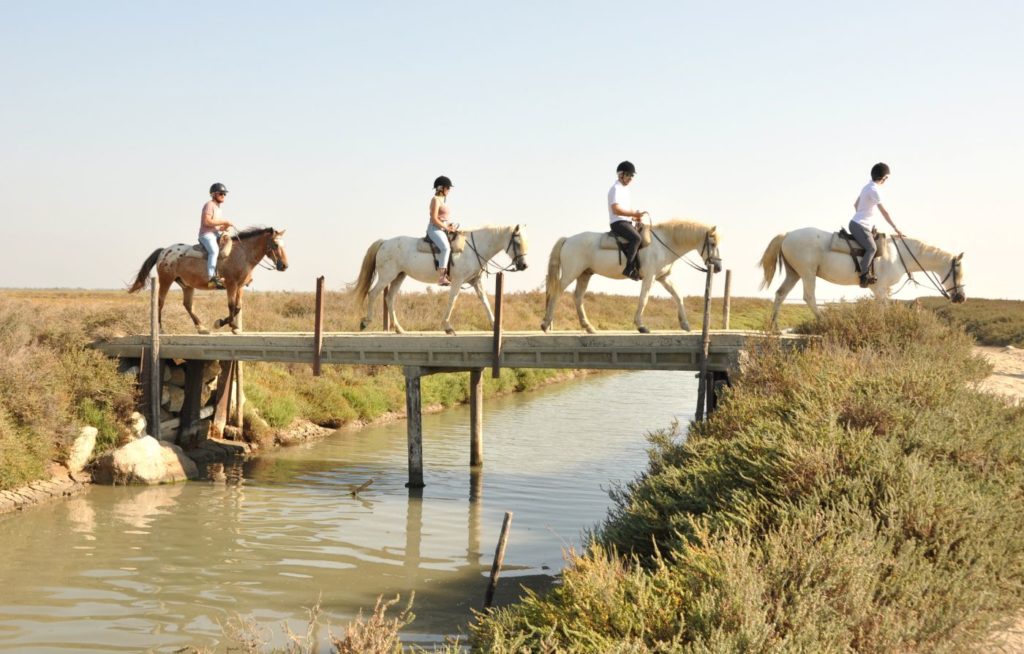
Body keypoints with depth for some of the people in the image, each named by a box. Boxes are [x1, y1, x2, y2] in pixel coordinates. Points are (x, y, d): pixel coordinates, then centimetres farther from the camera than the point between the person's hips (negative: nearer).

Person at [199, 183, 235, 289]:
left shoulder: (218, 207, 22)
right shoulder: (209, 205, -7)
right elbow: (207, 221, -19)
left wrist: (224, 227, 3)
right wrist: (223, 221, -17)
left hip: (215, 235, 10)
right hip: (206, 234, -10)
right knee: (214, 250, -33)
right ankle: (211, 278, -43)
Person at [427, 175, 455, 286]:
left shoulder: (443, 199, 18)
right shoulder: (436, 200, -10)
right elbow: (434, 219, -17)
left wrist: (449, 226, 8)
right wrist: (446, 227, -14)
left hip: (443, 229, 10)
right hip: (435, 229, -10)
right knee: (446, 247, -31)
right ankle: (441, 277, -37)